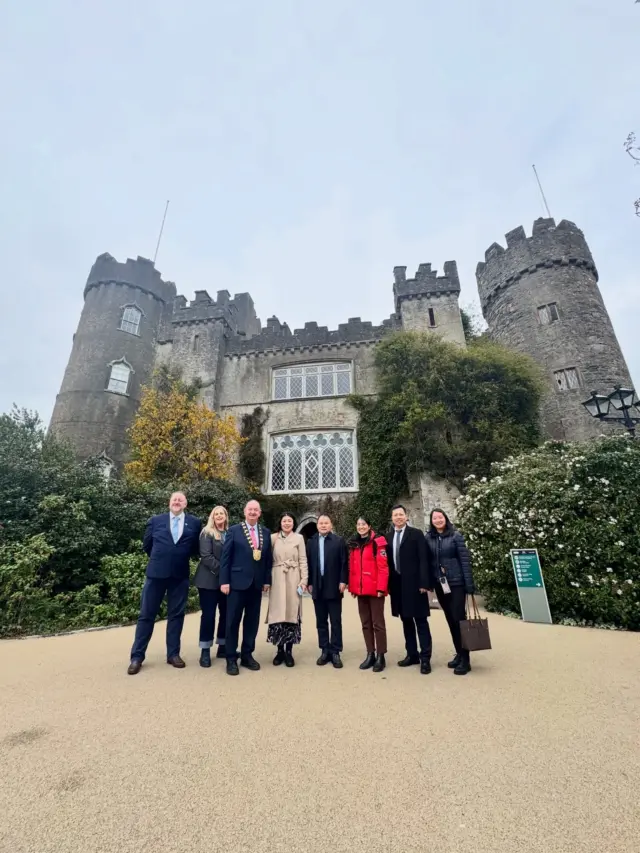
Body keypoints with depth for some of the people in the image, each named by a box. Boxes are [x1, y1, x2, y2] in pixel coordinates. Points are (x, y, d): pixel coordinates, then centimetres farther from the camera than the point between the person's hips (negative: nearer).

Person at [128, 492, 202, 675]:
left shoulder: (195, 523, 1)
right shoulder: (155, 520, 3)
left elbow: (197, 548, 9)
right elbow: (147, 545, 12)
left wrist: (183, 558, 6)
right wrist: (159, 559, 12)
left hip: (180, 575, 0)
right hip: (156, 573, 0)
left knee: (176, 615, 10)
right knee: (146, 615, 7)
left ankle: (173, 654, 23)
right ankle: (137, 656, 21)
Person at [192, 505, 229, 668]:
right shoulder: (207, 533, -4)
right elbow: (206, 556, -13)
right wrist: (222, 570, -18)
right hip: (209, 580, -4)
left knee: (226, 613, 9)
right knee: (208, 615, 1)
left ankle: (222, 647, 23)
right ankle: (205, 651, 14)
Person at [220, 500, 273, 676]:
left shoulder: (266, 533, 7)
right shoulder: (234, 531, -3)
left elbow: (268, 558, 9)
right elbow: (225, 557, -5)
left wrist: (267, 580, 4)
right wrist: (224, 581, -9)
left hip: (257, 583, 4)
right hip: (237, 582, -3)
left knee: (252, 621, 12)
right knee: (233, 621, 5)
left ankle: (247, 655, 26)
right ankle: (231, 659, 19)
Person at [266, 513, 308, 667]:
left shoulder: (299, 538, 3)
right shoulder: (273, 538, 5)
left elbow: (303, 560, 1)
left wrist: (304, 580, -5)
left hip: (293, 579, -1)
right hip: (277, 579, 1)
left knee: (292, 613, 1)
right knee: (277, 613, 2)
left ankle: (289, 651, 13)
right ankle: (280, 650, 16)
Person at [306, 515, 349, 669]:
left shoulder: (339, 541, -2)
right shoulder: (311, 542, 7)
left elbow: (344, 563, -5)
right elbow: (308, 563, 5)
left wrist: (343, 581, -11)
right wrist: (309, 583, 1)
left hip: (334, 587, -3)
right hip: (317, 587, 3)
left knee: (336, 622, 5)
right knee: (321, 622, 12)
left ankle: (335, 652, 15)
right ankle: (325, 651, 22)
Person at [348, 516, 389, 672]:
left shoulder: (378, 542, -9)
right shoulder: (353, 544, 9)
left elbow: (383, 567, -13)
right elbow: (352, 568, 11)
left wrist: (381, 588, -17)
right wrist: (352, 587, 8)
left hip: (375, 589, -6)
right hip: (360, 590, 6)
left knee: (378, 623, 3)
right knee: (366, 623, 14)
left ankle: (380, 656, 16)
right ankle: (370, 654, 26)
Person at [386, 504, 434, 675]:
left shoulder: (416, 534, -4)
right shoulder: (388, 537, 9)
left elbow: (423, 560, -9)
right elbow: (388, 561, 8)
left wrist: (424, 583, -15)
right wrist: (388, 584, 4)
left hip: (414, 583, -5)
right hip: (397, 584, 5)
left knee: (421, 620, 2)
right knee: (406, 620, 14)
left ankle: (425, 658, 10)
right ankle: (412, 654, 25)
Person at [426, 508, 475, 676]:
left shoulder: (456, 535, -6)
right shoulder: (428, 538, 1)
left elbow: (465, 560, -8)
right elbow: (427, 561, 4)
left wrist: (469, 584, -11)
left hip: (456, 583, -3)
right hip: (440, 584, 3)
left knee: (458, 618, -2)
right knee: (450, 620, 12)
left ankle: (465, 659, 9)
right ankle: (459, 654, 26)